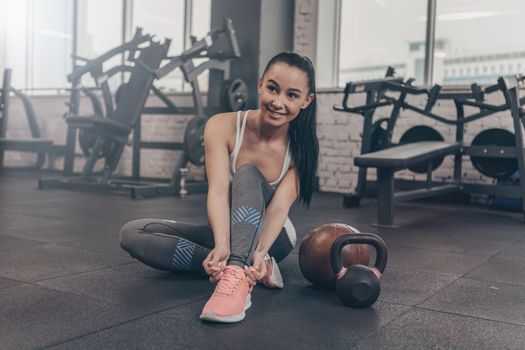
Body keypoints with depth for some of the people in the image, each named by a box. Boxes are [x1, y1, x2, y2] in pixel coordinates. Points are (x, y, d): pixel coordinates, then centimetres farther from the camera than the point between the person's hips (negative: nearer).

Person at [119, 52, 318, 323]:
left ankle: (237, 276, -50)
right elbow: (218, 191, -30)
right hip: (228, 230, 2)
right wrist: (222, 246, -48)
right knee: (132, 233, -20)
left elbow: (279, 207, -26)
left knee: (247, 173, -31)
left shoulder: (301, 147, -16)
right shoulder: (223, 126, -18)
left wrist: (259, 252, -46)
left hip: (271, 236, -2)